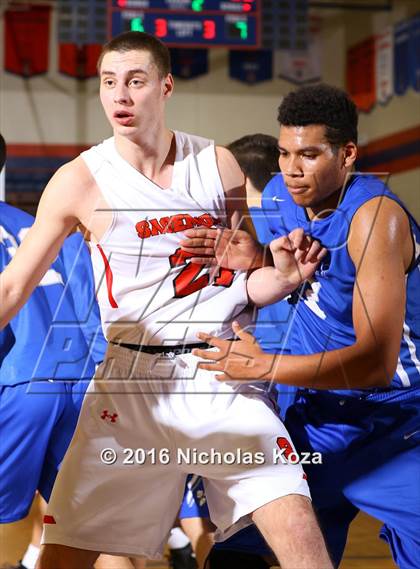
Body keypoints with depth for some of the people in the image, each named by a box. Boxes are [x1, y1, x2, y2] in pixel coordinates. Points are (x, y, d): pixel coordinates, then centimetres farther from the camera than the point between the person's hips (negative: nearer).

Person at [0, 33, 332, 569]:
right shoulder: (80, 181, -3)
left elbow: (247, 281, 12)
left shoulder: (218, 164, 4)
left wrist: (285, 274, -9)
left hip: (223, 374, 1)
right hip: (132, 380, -1)